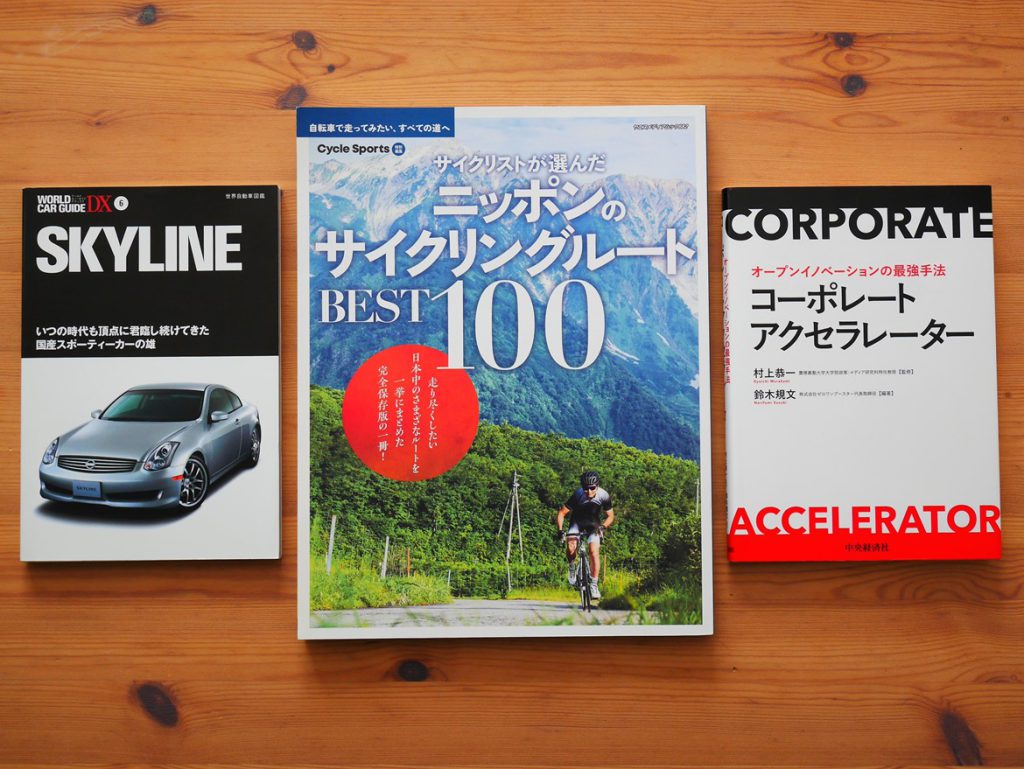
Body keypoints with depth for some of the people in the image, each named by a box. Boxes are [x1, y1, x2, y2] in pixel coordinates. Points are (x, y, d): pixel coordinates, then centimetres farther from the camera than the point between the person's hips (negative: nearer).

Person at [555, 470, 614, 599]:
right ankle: (572, 566, 5)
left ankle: (593, 585, -6)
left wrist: (603, 527, -27)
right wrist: (560, 530, -33)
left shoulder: (604, 496, -23)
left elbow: (610, 516, -9)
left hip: (593, 525, 1)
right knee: (570, 547, -27)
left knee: (594, 552, -18)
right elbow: (562, 513, -20)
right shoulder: (578, 495, -28)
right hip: (577, 523, -1)